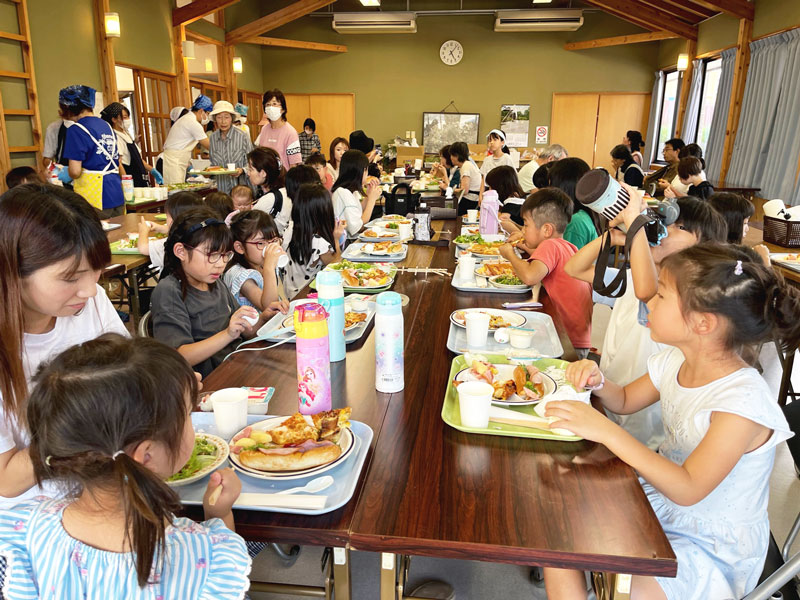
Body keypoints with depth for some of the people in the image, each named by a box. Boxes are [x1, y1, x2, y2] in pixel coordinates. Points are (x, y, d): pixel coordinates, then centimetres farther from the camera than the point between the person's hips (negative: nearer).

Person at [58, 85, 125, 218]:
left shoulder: (76, 130, -9)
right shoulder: (107, 126, 13)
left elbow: (75, 171, -13)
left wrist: (66, 173, 7)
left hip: (95, 200, -7)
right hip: (117, 198, 7)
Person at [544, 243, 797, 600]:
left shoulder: (742, 401, -28)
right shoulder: (673, 361, -6)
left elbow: (688, 489, -32)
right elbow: (625, 401, 11)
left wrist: (606, 431, -37)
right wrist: (598, 381, -12)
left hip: (712, 545, -6)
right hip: (659, 496, 7)